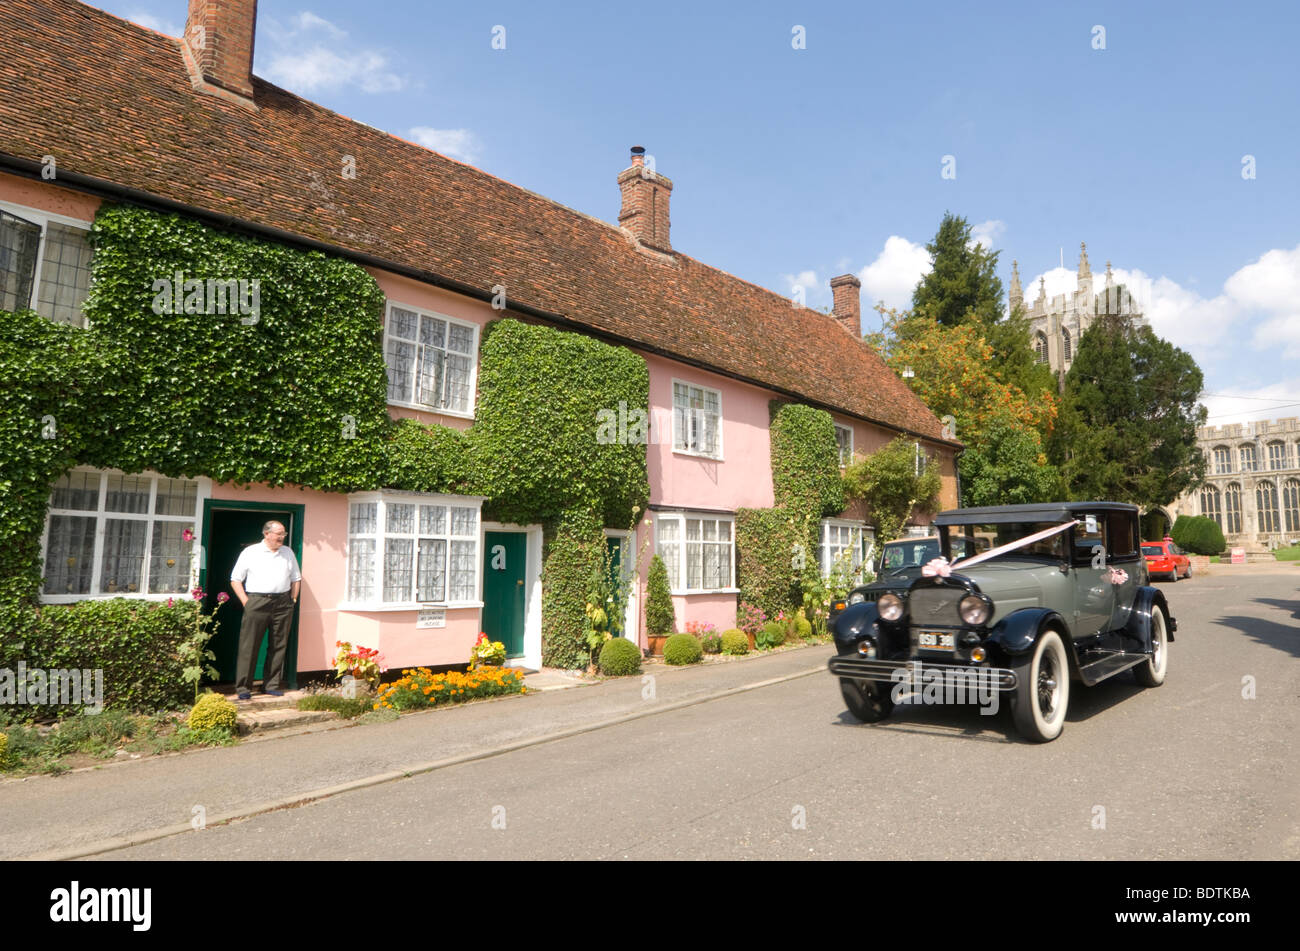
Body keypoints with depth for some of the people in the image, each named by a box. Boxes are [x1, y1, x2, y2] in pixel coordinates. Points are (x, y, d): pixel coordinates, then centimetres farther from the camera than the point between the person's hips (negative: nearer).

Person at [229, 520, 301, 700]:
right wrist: (246, 602, -5)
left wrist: (292, 600, 8)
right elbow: (235, 580, 4)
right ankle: (243, 688, 5)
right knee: (249, 646, -3)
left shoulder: (288, 553, 15)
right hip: (257, 602, -3)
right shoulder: (250, 552, 4)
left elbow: (296, 579, 20)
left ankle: (271, 685, 14)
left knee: (278, 646, 5)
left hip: (282, 604, 3)